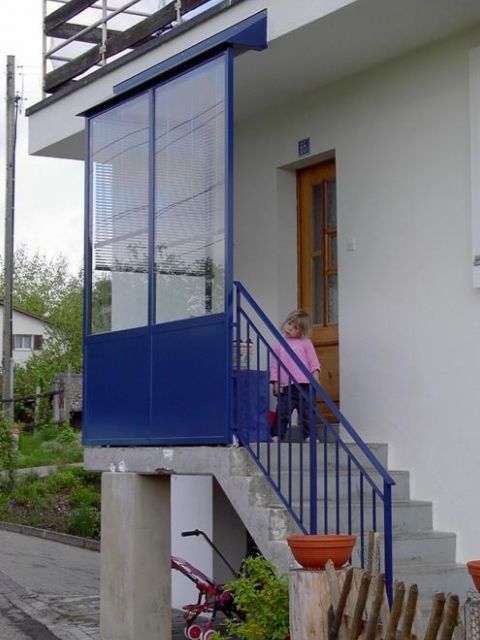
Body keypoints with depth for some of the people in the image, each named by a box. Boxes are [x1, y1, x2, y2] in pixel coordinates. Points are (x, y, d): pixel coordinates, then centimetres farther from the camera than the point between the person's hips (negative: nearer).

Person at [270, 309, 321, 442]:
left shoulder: (306, 343, 8)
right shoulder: (279, 345, 12)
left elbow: (313, 362, 5)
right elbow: (274, 365, 10)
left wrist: (316, 377, -7)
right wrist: (275, 383, 1)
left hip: (304, 385, -1)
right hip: (286, 386, 1)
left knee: (307, 413, 3)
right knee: (282, 412, -2)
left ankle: (309, 436, 10)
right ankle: (276, 436, 4)